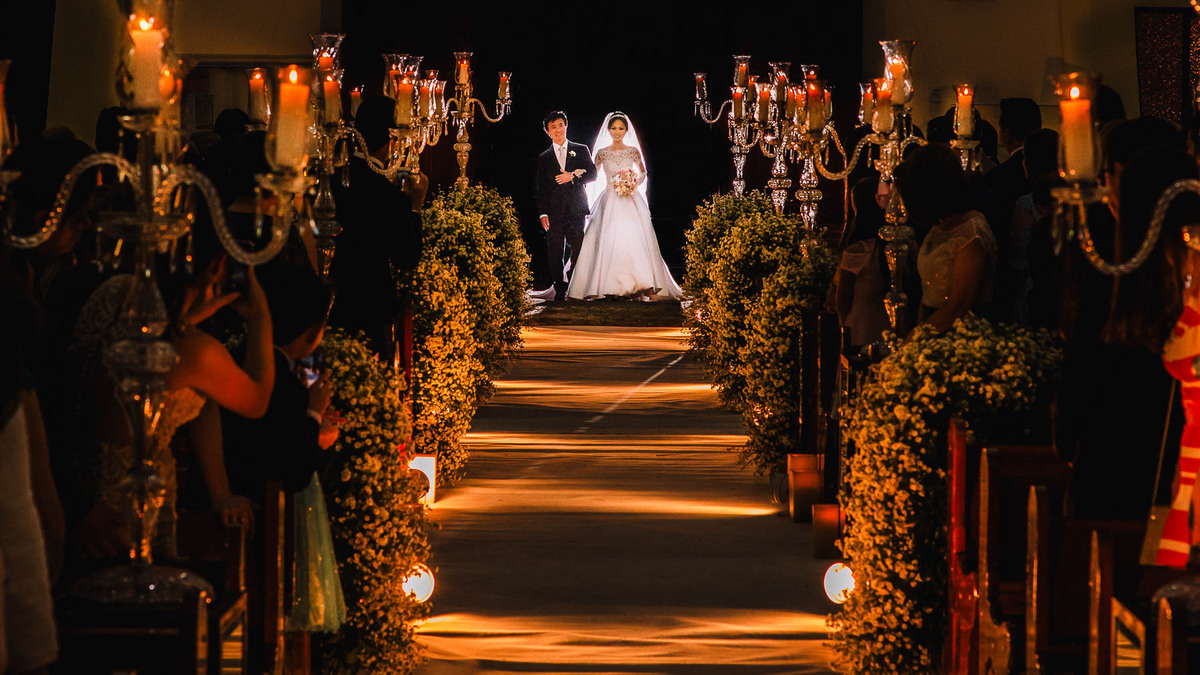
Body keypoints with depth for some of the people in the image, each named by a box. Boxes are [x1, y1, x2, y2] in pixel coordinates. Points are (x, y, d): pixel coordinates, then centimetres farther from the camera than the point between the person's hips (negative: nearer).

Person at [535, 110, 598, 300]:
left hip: (576, 208, -1)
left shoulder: (581, 150, 14)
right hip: (554, 211, 1)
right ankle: (560, 290, 2)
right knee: (555, 253, -3)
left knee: (577, 250, -8)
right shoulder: (544, 158, 15)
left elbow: (592, 174, 7)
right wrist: (543, 213, -1)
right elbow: (540, 188, 10)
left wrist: (573, 176, -9)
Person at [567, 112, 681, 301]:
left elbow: (643, 172, 15)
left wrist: (634, 185, -2)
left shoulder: (633, 151, 6)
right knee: (608, 241, -9)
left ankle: (645, 286, -8)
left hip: (631, 200, 0)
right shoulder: (602, 153, 5)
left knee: (635, 240, -8)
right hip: (609, 201, 0)